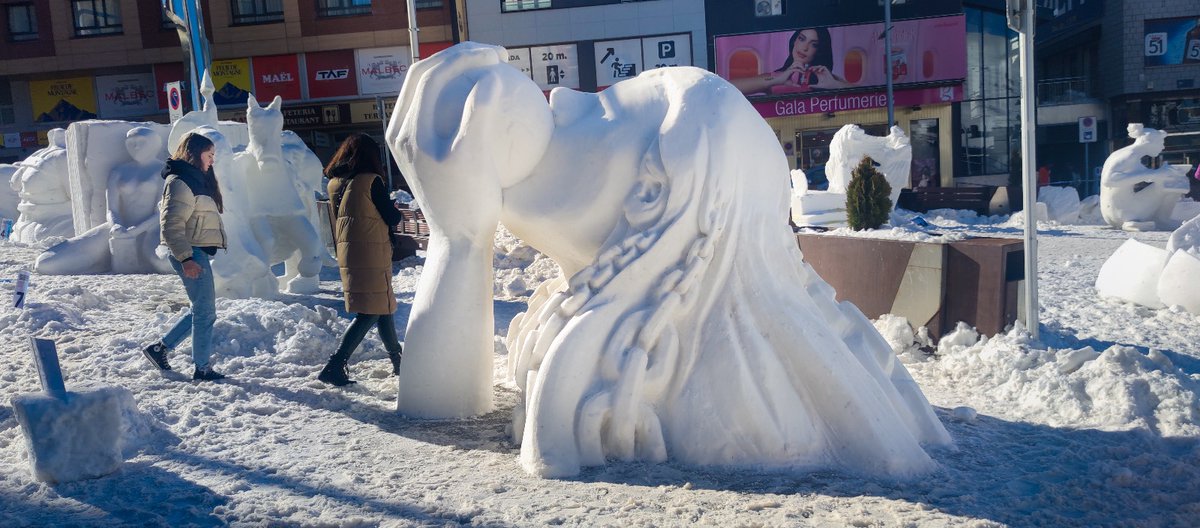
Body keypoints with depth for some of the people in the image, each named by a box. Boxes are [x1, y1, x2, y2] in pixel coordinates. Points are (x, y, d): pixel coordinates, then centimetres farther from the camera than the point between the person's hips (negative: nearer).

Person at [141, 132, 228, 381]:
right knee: (205, 311, -4)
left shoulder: (197, 180, 17)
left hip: (198, 252, 10)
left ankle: (160, 348, 24)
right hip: (190, 253, -10)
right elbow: (171, 226, -20)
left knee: (203, 310, 15)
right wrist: (185, 258, -24)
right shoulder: (180, 183, -14)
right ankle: (202, 368, 5)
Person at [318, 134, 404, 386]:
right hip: (371, 254, -8)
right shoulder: (371, 181, -11)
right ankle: (335, 365, -11)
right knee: (371, 312, -3)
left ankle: (397, 360, 27)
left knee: (383, 306, 18)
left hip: (347, 253, 8)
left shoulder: (334, 183, 8)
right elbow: (392, 218, -7)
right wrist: (394, 208, 14)